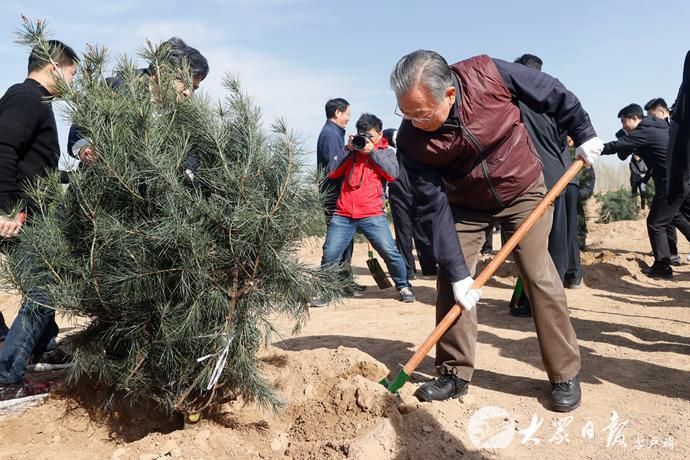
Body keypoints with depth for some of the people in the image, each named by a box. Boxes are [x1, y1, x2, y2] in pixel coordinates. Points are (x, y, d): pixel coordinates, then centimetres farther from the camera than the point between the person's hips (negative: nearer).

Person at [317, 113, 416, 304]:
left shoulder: (386, 152, 13)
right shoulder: (352, 151, 18)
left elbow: (392, 173, -7)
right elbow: (332, 172, 7)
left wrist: (372, 152, -8)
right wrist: (348, 149, -1)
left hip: (372, 215, -2)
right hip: (343, 215, 2)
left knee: (389, 251, -12)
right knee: (329, 254, -1)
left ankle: (403, 286, 6)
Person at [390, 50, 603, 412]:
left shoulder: (487, 74, -28)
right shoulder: (411, 141, -25)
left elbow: (553, 95, -10)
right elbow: (433, 208, -22)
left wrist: (584, 135, -2)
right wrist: (457, 272, -23)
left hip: (523, 191, -1)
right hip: (465, 205, 2)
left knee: (540, 277, -7)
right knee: (450, 280, -6)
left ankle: (565, 375, 7)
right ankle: (455, 374, 9)